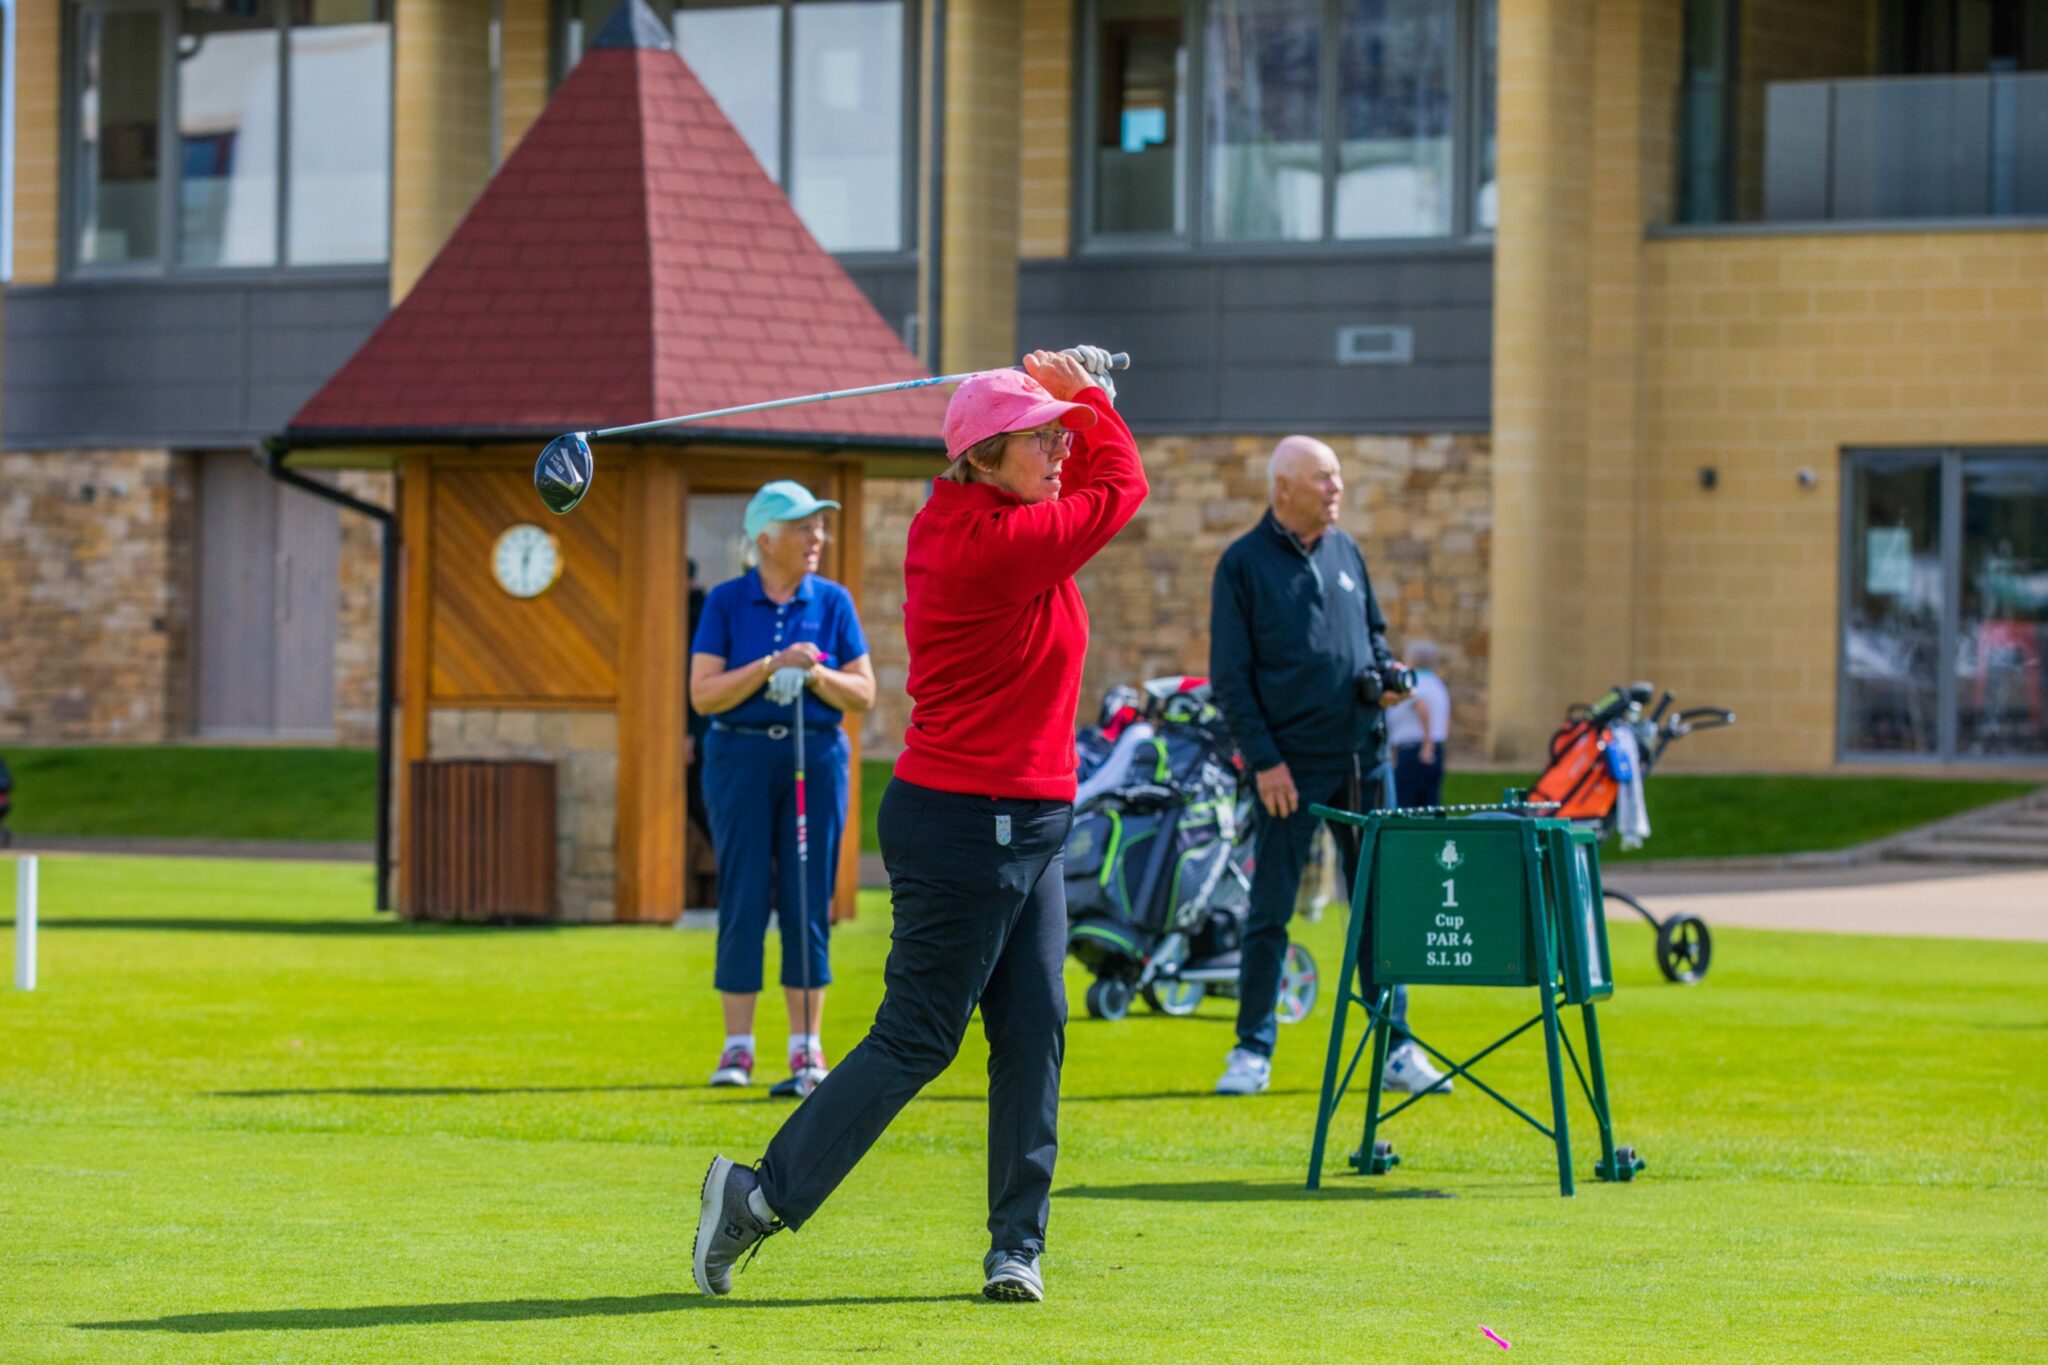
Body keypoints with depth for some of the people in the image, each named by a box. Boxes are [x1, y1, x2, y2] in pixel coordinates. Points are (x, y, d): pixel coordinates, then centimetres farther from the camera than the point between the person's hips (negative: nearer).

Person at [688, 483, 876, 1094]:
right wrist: (772, 666, -16)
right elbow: (704, 693, -5)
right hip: (740, 754, -1)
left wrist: (816, 676, -15)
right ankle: (737, 1047, 2)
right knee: (743, 898, -3)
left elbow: (864, 693, 4)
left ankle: (807, 1046, 6)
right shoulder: (726, 602, 1)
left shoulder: (832, 602, 5)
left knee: (809, 899, 1)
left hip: (817, 754, 1)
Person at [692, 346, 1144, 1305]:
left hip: (1027, 827, 10)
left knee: (1032, 1032, 6)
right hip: (968, 828, -10)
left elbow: (1088, 477, 27)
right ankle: (763, 1196, 5)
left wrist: (1078, 399, 11)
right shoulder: (995, 543, -20)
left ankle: (1016, 1246, 8)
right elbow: (1121, 485, -7)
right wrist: (1085, 394, 6)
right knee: (916, 1039, -3)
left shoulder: (970, 522, 9)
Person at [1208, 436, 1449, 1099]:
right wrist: (1264, 759, -12)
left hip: (1363, 758, 5)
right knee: (1269, 912, 0)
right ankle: (1253, 1050, 7)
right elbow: (1229, 674, -5)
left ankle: (1396, 1045, 12)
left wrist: (1387, 672, 1)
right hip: (1292, 766, -5)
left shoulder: (1345, 551, 12)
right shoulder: (1244, 564, -3)